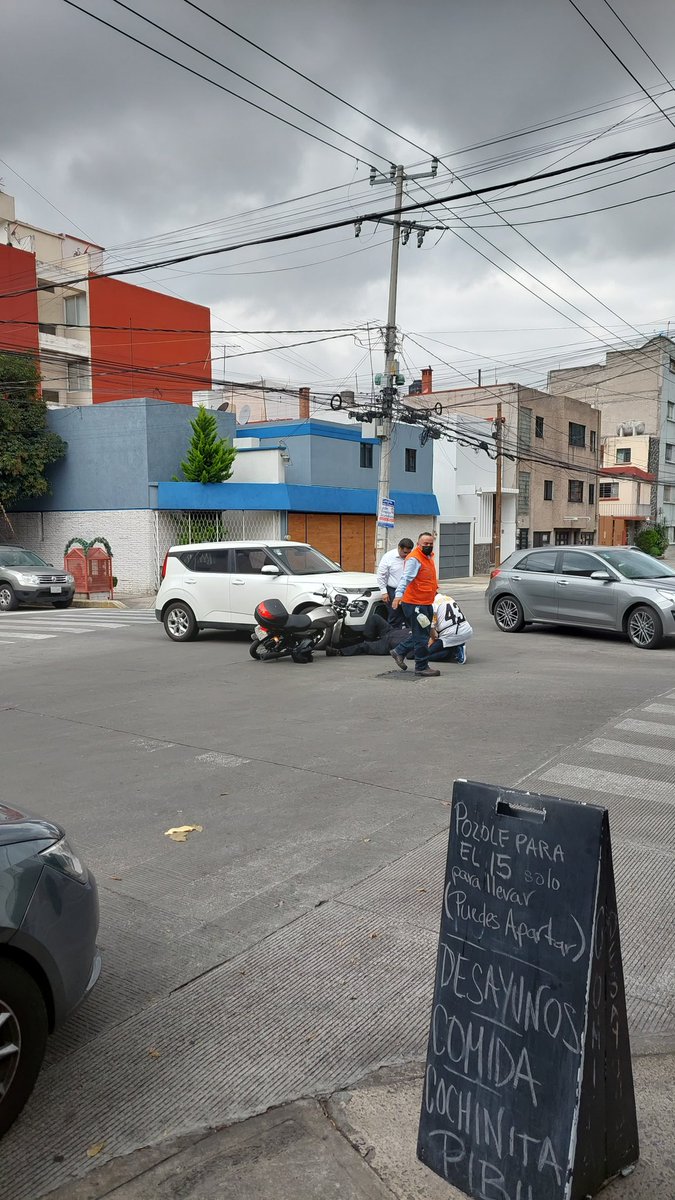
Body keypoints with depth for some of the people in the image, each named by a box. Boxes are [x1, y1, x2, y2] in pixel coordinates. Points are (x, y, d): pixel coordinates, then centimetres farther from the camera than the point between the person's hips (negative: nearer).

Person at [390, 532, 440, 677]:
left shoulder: (429, 557, 14)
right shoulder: (414, 559, -17)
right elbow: (405, 578, -30)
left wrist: (434, 589, 39)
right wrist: (398, 594, -41)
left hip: (426, 603, 10)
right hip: (415, 604, -10)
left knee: (421, 634, 19)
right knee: (421, 637, -4)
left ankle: (399, 651, 30)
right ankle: (422, 667, 5)